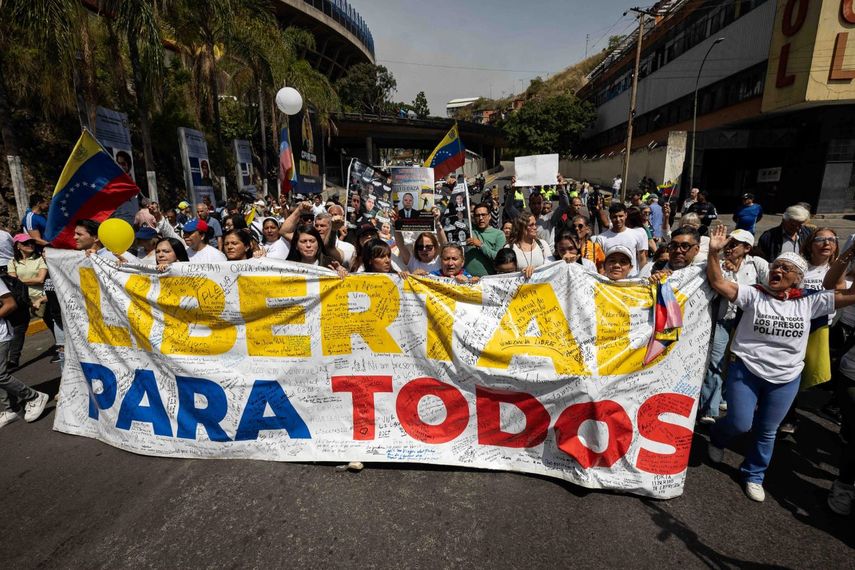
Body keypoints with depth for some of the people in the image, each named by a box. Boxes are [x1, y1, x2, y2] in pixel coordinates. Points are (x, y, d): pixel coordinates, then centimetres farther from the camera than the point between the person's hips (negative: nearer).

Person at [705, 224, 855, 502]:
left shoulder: (809, 302, -1)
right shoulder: (753, 295, -9)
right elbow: (718, 283, -20)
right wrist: (714, 252, -32)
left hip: (785, 379, 3)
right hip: (746, 371, -3)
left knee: (766, 432, 15)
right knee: (739, 423, -1)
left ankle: (753, 475, 35)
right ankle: (717, 438, 35)